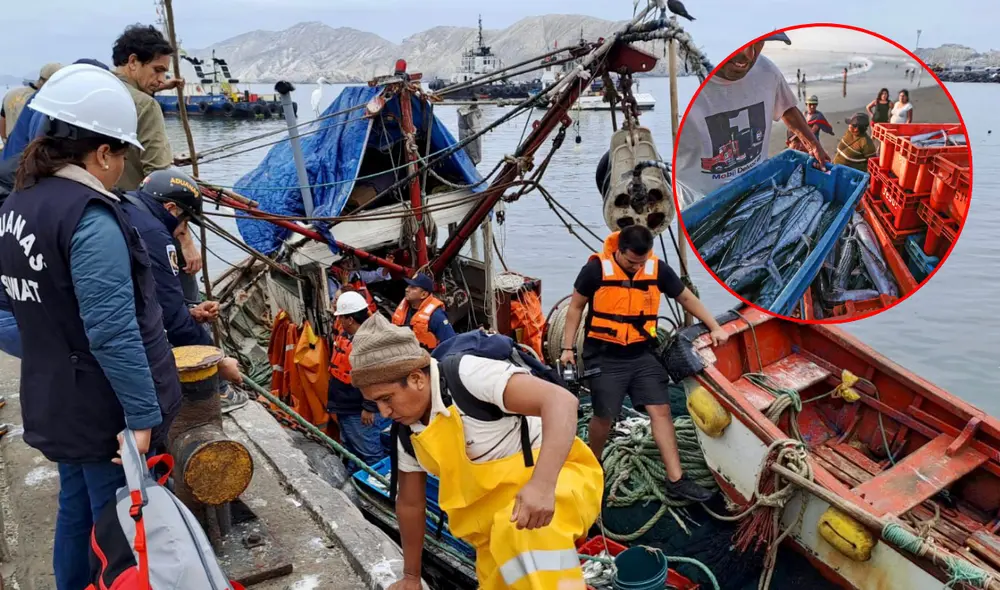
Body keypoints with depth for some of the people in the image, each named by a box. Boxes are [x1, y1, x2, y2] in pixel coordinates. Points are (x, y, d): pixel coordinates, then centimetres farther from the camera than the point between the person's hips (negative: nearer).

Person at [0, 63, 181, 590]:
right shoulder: (90, 219, -23)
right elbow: (114, 332, -27)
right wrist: (143, 413, -23)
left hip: (56, 404, 9)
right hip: (107, 411, -9)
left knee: (76, 514, 24)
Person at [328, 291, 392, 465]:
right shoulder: (344, 333, 3)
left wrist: (369, 408, -25)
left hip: (360, 412, -11)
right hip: (345, 408, 11)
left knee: (370, 455, 0)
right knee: (351, 452, 25)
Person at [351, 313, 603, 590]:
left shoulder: (467, 373, -25)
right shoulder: (406, 432, 0)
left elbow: (561, 401, -36)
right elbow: (410, 504, 15)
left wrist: (542, 485, -46)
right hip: (496, 508, 8)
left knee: (525, 529, -37)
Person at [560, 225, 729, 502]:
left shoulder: (658, 269, -4)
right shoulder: (596, 269, -13)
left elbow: (686, 298, 10)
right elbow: (576, 307, -2)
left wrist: (715, 328, 10)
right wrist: (568, 348, -4)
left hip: (642, 354, 3)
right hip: (604, 356, -3)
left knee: (661, 410, -1)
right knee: (604, 415, 2)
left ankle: (675, 479, 5)